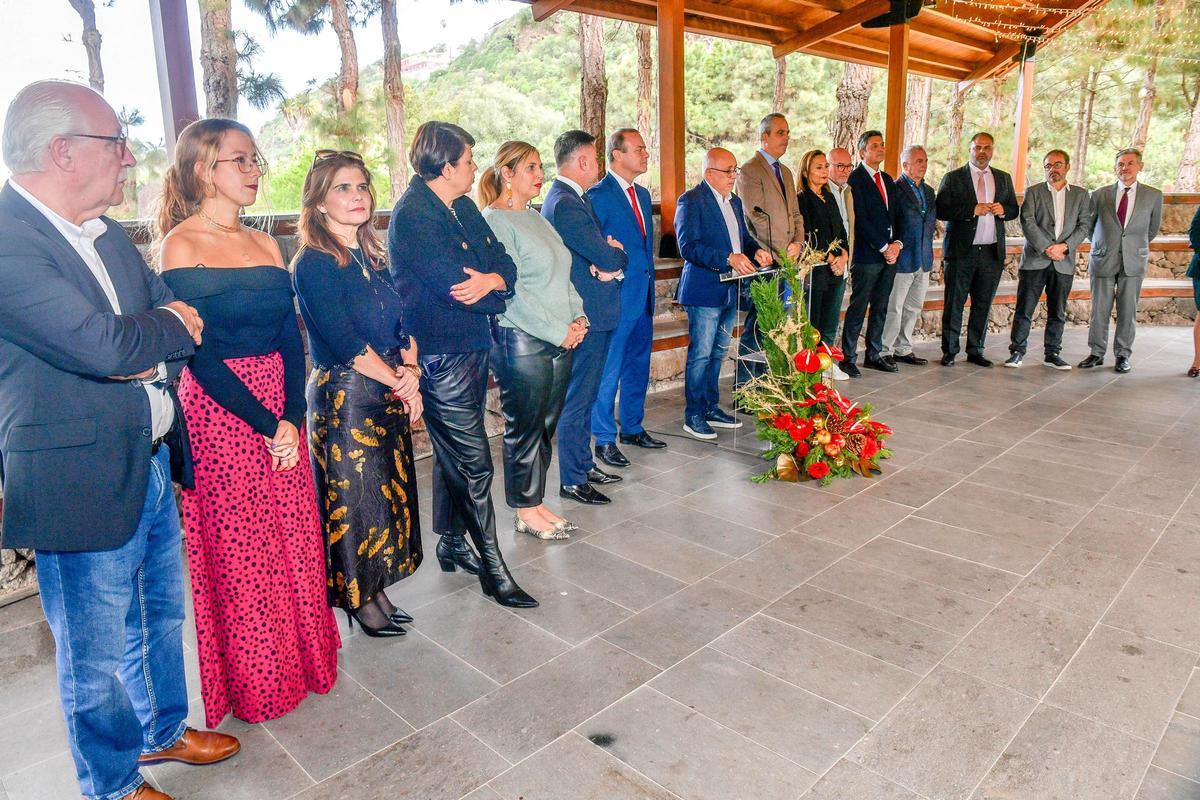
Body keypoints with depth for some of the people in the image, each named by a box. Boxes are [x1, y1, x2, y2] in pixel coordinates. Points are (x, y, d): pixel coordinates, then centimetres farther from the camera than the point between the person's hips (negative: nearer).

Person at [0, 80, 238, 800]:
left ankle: (163, 730, 47)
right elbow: (106, 344, -28)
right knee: (98, 653, 12)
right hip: (82, 485, -8)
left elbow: (182, 322, 8)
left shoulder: (106, 234, 8)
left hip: (154, 464, 8)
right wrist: (170, 326, -9)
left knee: (161, 615, 24)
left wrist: (146, 352, -12)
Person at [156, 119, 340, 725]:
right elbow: (199, 355, -14)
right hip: (218, 410, -5)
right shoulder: (180, 245, -8)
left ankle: (302, 657, 34)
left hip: (282, 406, 6)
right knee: (237, 553, 6)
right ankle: (251, 682, 26)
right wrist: (267, 424, -15)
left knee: (294, 540, 13)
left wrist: (294, 416, -9)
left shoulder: (264, 244, 10)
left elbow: (292, 340, 4)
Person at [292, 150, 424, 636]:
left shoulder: (374, 258, 10)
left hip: (390, 396, 7)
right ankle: (358, 600, 22)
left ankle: (376, 591, 29)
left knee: (389, 491, 13)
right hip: (344, 396, -7)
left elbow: (403, 325, 7)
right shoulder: (314, 264, -12)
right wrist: (400, 384, -12)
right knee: (353, 498, 4)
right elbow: (344, 343, -18)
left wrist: (411, 370, -11)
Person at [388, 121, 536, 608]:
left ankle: (451, 544, 35)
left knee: (453, 454, 19)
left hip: (473, 348, 9)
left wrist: (492, 280, -18)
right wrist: (497, 288, -5)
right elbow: (456, 287, -23)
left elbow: (504, 262, 5)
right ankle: (493, 571, 9)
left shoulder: (463, 207, 11)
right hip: (441, 355, -9)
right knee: (474, 463, -3)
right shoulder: (412, 215, -16)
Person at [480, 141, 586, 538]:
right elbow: (511, 291, -17)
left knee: (546, 426, 14)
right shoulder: (494, 221, -11)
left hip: (561, 339, 8)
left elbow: (562, 274, 18)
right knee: (524, 429, 4)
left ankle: (535, 502, 27)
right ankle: (525, 512, 19)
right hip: (520, 341, -8)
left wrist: (578, 317, 3)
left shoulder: (536, 218, 15)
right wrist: (558, 331, -15)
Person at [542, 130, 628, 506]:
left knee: (584, 395, 18)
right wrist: (617, 255, 1)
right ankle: (572, 481, 8)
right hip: (584, 317, -10)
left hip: (592, 314, 10)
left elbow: (603, 248, 11)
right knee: (577, 399, -2)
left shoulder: (574, 199, 14)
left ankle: (583, 463, 30)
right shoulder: (565, 204, -19)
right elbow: (608, 256, -22)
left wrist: (612, 264, -11)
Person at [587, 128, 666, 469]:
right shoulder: (598, 196, -11)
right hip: (616, 299, -8)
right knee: (608, 371, 1)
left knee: (638, 367, 16)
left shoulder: (643, 194, 15)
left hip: (643, 297, 8)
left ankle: (633, 428, 31)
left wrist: (649, 286, 8)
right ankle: (604, 439, 12)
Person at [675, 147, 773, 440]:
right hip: (704, 290, -8)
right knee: (701, 354, -3)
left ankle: (711, 407, 27)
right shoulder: (691, 200, -11)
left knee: (717, 353, 16)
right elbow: (688, 246, -21)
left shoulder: (734, 201, 15)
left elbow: (743, 237, 22)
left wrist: (756, 250, -2)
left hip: (730, 291, 8)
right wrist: (729, 258, -29)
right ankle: (693, 416, 6)